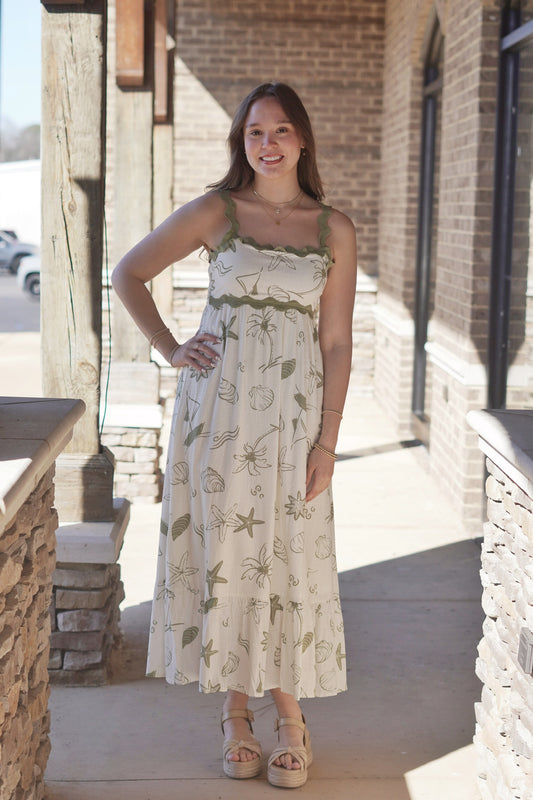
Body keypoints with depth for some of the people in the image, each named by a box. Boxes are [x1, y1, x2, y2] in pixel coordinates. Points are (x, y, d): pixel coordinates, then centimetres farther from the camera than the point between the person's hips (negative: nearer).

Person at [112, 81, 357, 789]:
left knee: (290, 556, 3)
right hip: (218, 404, 0)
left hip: (293, 410, 1)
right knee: (225, 550, 4)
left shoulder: (334, 230, 4)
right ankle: (236, 711, 19)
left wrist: (327, 442, -4)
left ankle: (290, 715, 19)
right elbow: (129, 274, 10)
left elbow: (336, 342, 2)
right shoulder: (214, 213, 2)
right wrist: (170, 350, 1)